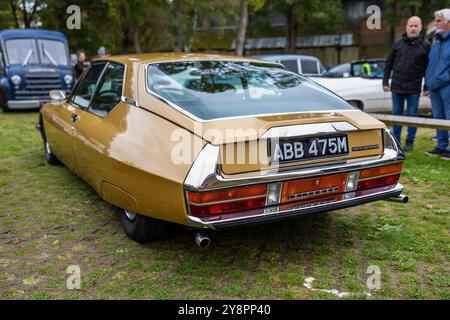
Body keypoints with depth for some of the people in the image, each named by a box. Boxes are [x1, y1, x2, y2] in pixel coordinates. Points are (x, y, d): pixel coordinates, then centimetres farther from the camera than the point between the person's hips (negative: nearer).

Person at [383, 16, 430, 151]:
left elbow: (428, 68, 2)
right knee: (396, 114, 9)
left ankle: (410, 142, 15)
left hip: (414, 89, -2)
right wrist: (385, 82, 2)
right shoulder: (398, 44, 4)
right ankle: (396, 141, 19)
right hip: (397, 87, 2)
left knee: (412, 115, 5)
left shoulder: (425, 46, 1)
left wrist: (427, 87, -1)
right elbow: (388, 63, 7)